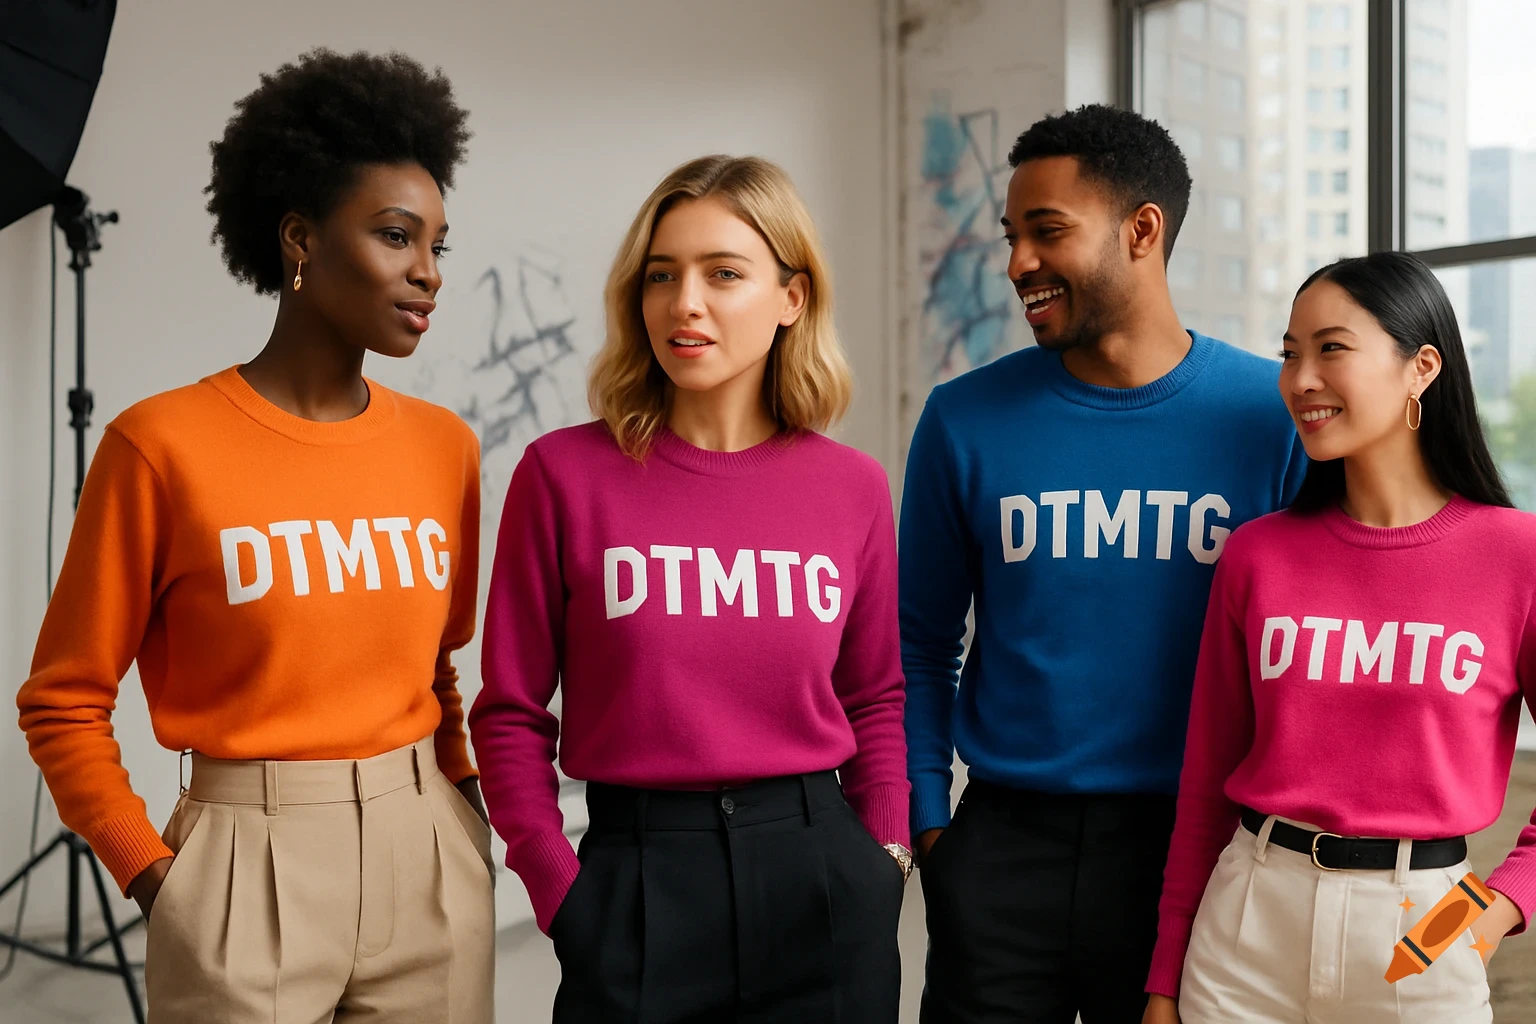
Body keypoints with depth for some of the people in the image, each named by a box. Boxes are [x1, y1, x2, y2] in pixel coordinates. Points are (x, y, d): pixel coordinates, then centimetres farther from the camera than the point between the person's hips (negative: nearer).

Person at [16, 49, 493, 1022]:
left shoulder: (444, 446, 3)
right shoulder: (163, 445, -9)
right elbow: (65, 703, -2)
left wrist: (459, 806, 4)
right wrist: (154, 870, -8)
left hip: (432, 862, 4)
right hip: (249, 871, -4)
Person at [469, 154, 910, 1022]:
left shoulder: (854, 487, 0)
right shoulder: (564, 473, -7)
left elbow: (875, 699, 10)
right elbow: (513, 713, -2)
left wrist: (883, 857, 1)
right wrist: (562, 892, -8)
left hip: (818, 872, 2)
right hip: (636, 881, -2)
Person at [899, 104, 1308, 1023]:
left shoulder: (1276, 417, -6)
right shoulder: (967, 421, -3)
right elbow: (921, 642, 4)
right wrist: (927, 821, -1)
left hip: (1200, 845, 0)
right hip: (1003, 849, 1)